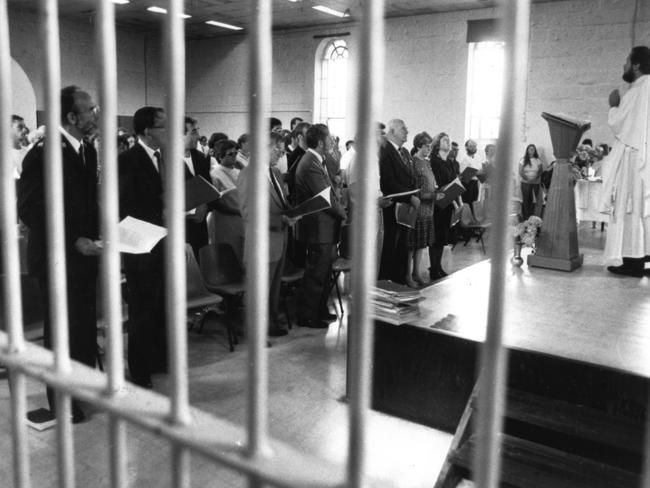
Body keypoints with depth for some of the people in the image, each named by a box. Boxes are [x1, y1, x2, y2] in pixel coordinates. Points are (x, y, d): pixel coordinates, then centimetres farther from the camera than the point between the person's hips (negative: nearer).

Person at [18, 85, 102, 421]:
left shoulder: (88, 152, 10)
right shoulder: (43, 153, -15)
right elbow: (30, 210, -17)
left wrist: (98, 235, 2)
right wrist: (74, 241, -21)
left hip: (84, 255, 7)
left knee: (86, 327, 13)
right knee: (62, 331, 6)